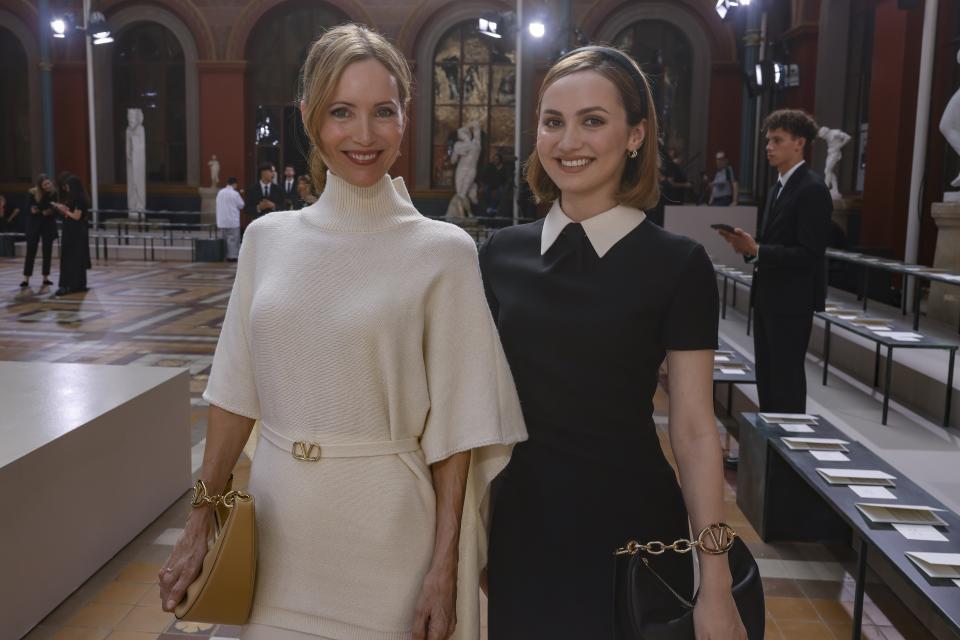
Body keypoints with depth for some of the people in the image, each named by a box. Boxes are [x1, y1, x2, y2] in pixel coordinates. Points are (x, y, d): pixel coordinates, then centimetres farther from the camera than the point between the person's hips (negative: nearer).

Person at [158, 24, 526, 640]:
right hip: (276, 519, 4)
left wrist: (445, 568, -9)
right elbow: (236, 392, 6)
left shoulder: (443, 251, -10)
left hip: (387, 526, -3)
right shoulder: (268, 238, 0)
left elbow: (454, 425, -9)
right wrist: (201, 520, 6)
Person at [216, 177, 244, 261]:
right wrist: (241, 197, 11)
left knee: (225, 239, 13)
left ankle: (225, 256, 15)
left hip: (222, 221, 6)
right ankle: (232, 256, -2)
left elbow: (219, 205, 14)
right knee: (233, 239, -1)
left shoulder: (220, 192, 6)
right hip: (232, 220, -6)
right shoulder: (235, 194, -12)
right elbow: (241, 205, -6)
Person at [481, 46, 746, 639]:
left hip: (630, 526, -3)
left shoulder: (678, 265, -10)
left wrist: (715, 589, -10)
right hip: (522, 526, 3)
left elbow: (694, 429, -9)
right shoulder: (502, 254, 0)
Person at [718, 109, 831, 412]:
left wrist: (756, 250, -24)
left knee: (787, 380, -2)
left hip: (792, 301, -9)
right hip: (767, 297, 9)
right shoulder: (778, 188, 15)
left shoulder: (812, 190, -15)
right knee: (766, 376, 14)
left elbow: (809, 254, -20)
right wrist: (748, 244, 1)